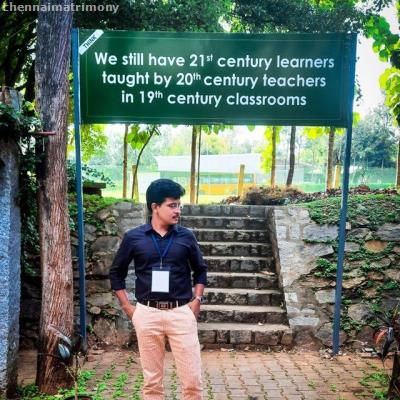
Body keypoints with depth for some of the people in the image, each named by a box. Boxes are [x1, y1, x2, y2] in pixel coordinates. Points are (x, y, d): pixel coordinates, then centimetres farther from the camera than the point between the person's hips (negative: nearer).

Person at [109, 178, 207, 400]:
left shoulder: (186, 236, 2)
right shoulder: (133, 237, -1)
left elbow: (200, 271, 14)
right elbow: (116, 273, 10)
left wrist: (197, 300, 3)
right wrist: (127, 307, 5)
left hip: (181, 313, 1)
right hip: (147, 313, 0)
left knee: (192, 380, 3)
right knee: (152, 381, 10)